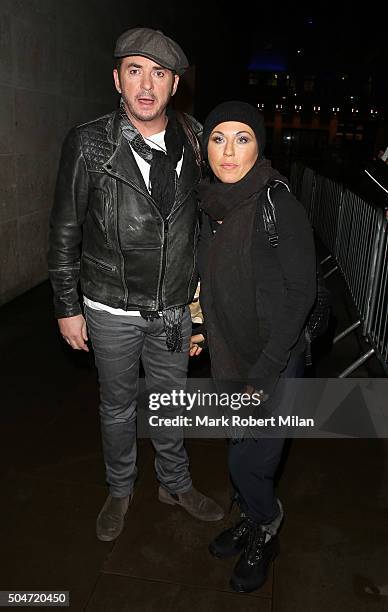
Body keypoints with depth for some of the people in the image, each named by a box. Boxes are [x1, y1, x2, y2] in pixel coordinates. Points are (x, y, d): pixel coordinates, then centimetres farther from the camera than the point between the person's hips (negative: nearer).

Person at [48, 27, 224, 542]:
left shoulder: (193, 143, -3)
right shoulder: (88, 144, -11)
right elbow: (65, 231, -6)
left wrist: (199, 291, 9)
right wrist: (68, 307, -5)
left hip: (173, 308, 2)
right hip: (112, 310, -2)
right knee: (118, 406, 17)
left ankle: (176, 484, 45)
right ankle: (120, 490, 44)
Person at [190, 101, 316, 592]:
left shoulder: (279, 206, -19)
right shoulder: (212, 204, 1)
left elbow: (300, 293, -19)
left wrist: (263, 375, -20)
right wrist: (201, 327, 11)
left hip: (273, 360, -6)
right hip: (227, 355, 6)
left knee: (248, 460, 4)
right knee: (239, 449, 19)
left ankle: (264, 531, 36)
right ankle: (254, 520, 46)